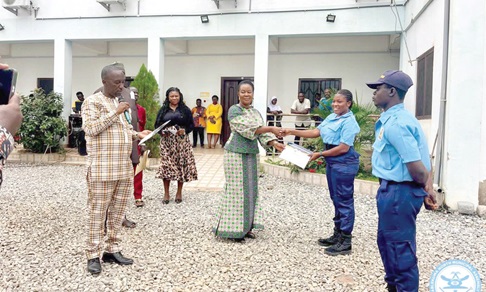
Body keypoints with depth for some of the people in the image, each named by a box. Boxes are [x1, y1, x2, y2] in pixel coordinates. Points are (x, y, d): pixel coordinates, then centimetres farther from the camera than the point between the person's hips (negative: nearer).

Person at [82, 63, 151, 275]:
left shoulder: (120, 102, 17)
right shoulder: (92, 102, -5)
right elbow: (90, 129, -18)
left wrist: (137, 135, 5)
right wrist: (115, 113, -18)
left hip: (124, 169, 7)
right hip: (102, 169, -7)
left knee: (118, 212, 11)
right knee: (98, 213, 0)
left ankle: (113, 250, 22)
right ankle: (93, 255, 11)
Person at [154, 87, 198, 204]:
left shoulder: (185, 110, 6)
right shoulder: (163, 110, 10)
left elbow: (191, 125, 6)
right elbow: (157, 125, 10)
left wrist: (185, 130, -12)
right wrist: (162, 131, -9)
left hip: (181, 141, 0)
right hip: (167, 141, 1)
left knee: (181, 164, -1)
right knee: (166, 165, -4)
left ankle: (179, 192, 13)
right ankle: (166, 193, 7)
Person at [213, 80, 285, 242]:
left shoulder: (256, 112, 14)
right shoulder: (234, 110, -8)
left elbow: (262, 134, 8)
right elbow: (247, 129, -20)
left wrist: (274, 143, -11)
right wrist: (271, 129, -23)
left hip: (251, 155, 7)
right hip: (236, 154, -7)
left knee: (250, 189, 10)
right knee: (237, 190, -3)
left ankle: (246, 226, 20)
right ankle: (233, 228, 7)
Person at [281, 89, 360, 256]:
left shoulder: (348, 121, -16)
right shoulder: (332, 117, 11)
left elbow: (343, 148, -20)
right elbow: (316, 132, 11)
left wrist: (320, 154, -14)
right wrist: (292, 132, 4)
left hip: (344, 164, -9)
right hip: (332, 162, 9)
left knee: (344, 201, -2)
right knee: (336, 200, 16)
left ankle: (346, 242, 7)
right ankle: (338, 235, 28)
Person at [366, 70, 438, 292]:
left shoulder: (396, 123, -21)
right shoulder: (393, 119, 12)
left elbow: (415, 165, -24)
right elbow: (420, 161, 12)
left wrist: (425, 189, -7)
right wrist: (427, 189, 6)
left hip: (399, 192, -11)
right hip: (393, 190, 11)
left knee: (400, 247, 3)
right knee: (386, 240, 22)